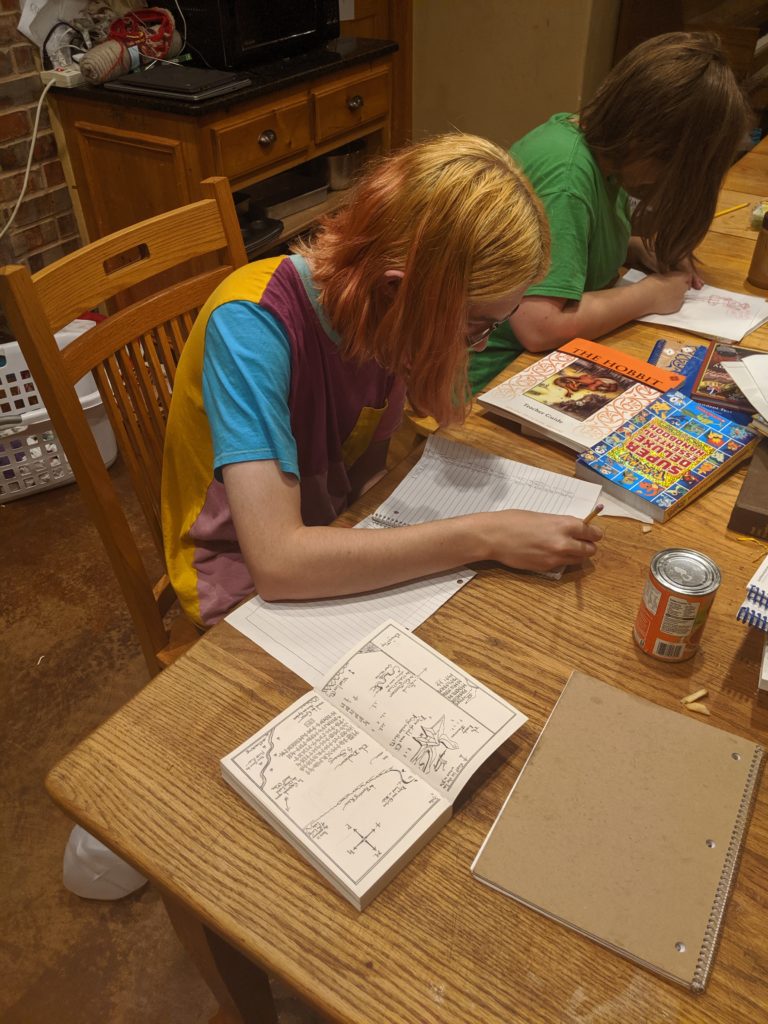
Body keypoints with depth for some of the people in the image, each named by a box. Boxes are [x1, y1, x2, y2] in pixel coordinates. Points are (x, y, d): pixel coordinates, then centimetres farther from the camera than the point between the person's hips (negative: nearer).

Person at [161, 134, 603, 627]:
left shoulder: (388, 312, -13)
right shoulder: (252, 325, -32)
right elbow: (277, 560, -39)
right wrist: (484, 536, -36)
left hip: (340, 537, 6)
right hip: (250, 584, -6)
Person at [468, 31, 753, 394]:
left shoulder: (598, 144, 1)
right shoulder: (567, 173, -25)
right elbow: (540, 326, -33)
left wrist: (643, 252, 1)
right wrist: (651, 294, -18)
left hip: (547, 356, 8)